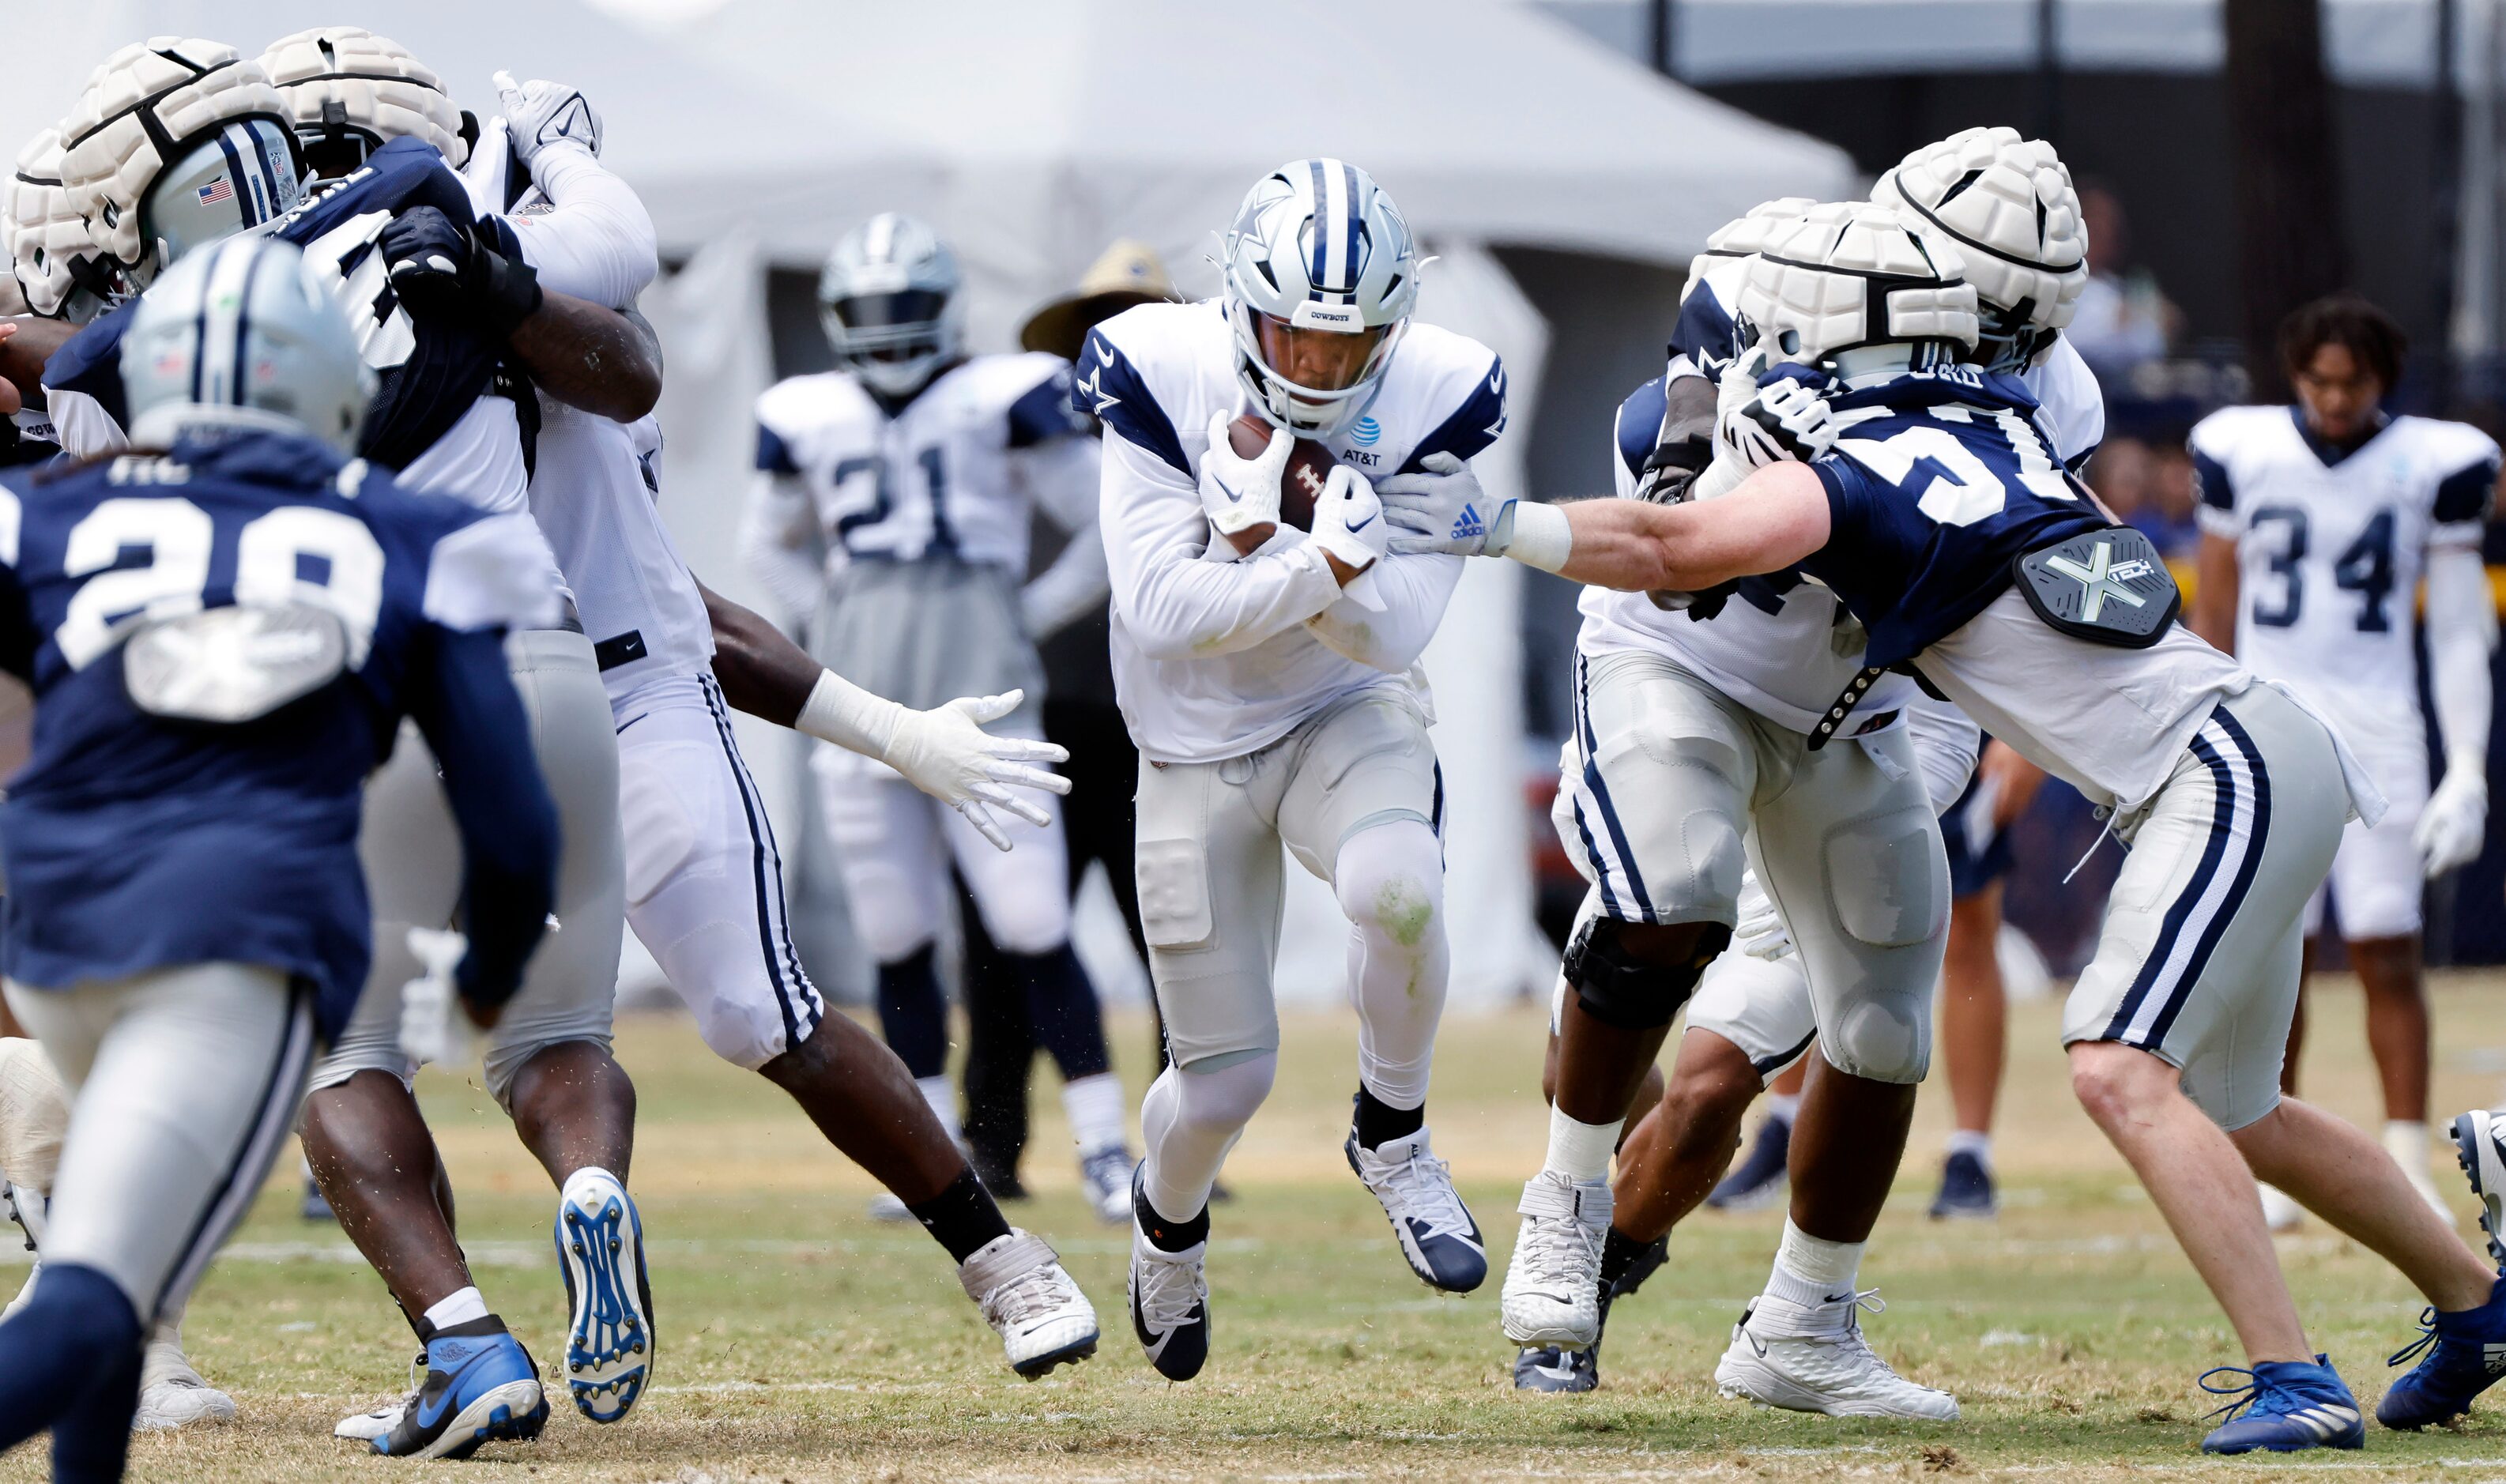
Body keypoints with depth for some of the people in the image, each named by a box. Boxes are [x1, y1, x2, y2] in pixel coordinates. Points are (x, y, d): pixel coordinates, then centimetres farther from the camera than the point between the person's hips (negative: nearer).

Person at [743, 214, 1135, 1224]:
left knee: (1031, 931, -9)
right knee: (897, 941, 6)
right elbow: (767, 542, 27)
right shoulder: (806, 420, 10)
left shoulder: (1002, 401, -2)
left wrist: (1031, 609, 3)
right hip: (859, 704, 4)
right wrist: (834, 620, 14)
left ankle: (1104, 1149, -2)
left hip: (979, 688, -4)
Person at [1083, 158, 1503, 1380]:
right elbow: (1163, 610, -24)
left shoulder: (1429, 399, -16)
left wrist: (1263, 540, -33)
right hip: (1196, 746, 0)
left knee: (1395, 889, -35)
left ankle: (1391, 1134, -6)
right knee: (1224, 1082, 2)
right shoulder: (1161, 377, -19)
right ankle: (1169, 1223, 39)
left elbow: (1393, 633, -18)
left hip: (1352, 713, 0)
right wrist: (1323, 563, -36)